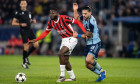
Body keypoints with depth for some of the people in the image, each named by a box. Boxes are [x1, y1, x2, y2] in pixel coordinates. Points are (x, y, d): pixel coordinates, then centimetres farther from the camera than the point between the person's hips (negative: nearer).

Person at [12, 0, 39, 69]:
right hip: (24, 31, -6)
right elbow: (13, 23, -4)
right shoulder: (18, 13, -6)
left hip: (29, 30, 6)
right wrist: (20, 24, -19)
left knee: (36, 44, -2)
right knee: (26, 47, -9)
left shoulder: (28, 12, 13)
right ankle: (24, 63, 8)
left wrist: (33, 21, 5)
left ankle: (26, 56, 18)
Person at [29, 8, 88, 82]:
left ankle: (62, 76, -17)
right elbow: (46, 32, 15)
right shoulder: (51, 23, 1)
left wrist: (85, 32, -23)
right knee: (65, 60, 9)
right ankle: (72, 77, 25)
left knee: (60, 53, -24)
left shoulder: (64, 18, -20)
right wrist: (36, 40, 8)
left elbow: (77, 22, -15)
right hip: (64, 40, 8)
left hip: (71, 39, -8)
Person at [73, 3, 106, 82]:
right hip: (88, 44, 9)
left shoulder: (91, 22, -22)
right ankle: (101, 75, 21)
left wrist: (78, 35, -9)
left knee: (88, 60, -27)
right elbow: (76, 18, 20)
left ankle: (102, 71, -4)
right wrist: (75, 10, 4)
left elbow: (88, 36, -17)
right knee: (88, 65, 5)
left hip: (95, 43, -9)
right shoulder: (85, 17, 3)